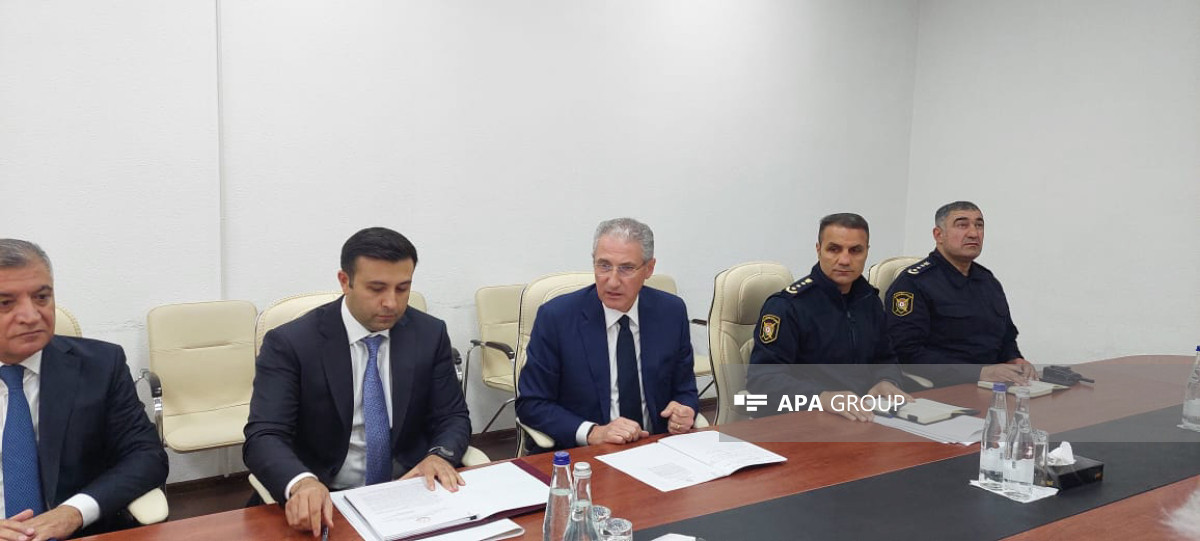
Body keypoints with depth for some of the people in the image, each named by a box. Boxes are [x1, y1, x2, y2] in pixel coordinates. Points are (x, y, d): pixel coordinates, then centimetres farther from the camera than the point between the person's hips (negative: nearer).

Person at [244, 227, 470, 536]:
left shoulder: (430, 335, 2)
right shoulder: (290, 343, -7)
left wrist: (440, 456, -16)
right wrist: (302, 484, -34)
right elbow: (263, 437, -14)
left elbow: (453, 417, 7)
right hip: (326, 502, -1)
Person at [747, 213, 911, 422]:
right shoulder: (787, 305, -9)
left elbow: (885, 359, 24)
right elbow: (761, 377, -16)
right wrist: (823, 398, -32)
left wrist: (887, 382, -1)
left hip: (866, 416, 7)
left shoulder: (869, 299, 14)